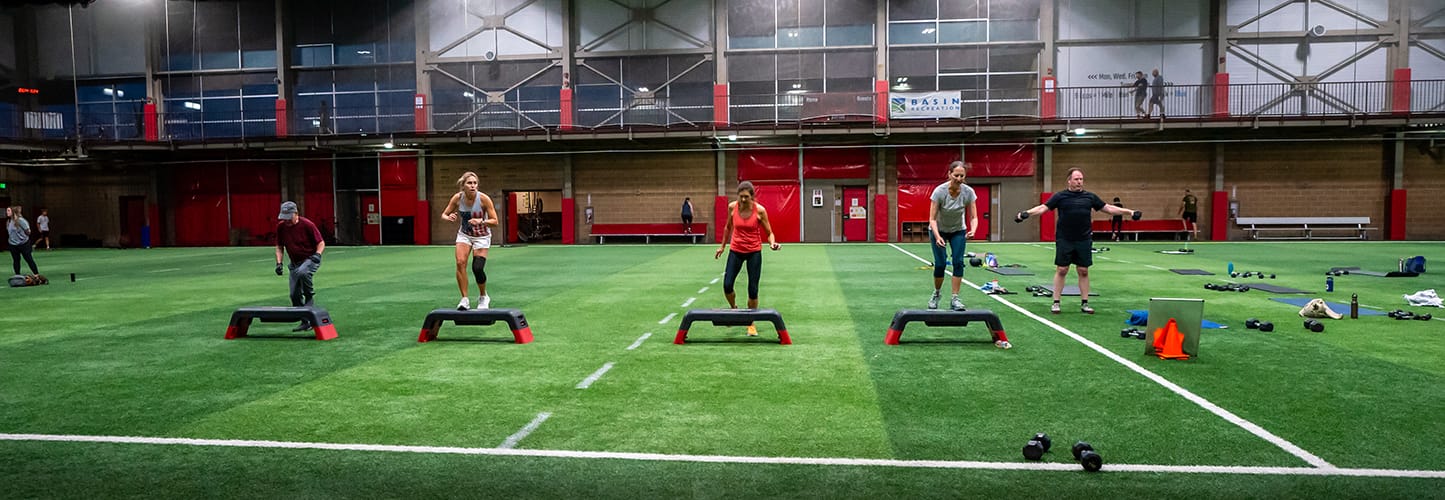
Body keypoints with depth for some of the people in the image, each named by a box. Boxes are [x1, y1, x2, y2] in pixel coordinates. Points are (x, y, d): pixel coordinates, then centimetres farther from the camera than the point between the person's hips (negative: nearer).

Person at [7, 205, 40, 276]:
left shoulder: (20, 220, -17)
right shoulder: (8, 222, 4)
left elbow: (28, 231, -12)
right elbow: (10, 232, 18)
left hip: (23, 244, -6)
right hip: (13, 245, 6)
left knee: (29, 259, -1)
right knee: (16, 261, 11)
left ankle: (37, 275, 5)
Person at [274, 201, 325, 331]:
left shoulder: (307, 224, -15)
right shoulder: (281, 227, -1)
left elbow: (321, 242, -9)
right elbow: (279, 246, 10)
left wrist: (318, 254, -28)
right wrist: (279, 263, -2)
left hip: (310, 259, -6)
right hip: (295, 263, 6)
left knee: (302, 272, -40)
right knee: (294, 294, 3)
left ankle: (310, 298, -18)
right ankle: (305, 322, 15)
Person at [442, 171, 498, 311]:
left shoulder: (484, 198, -22)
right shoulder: (457, 198, -14)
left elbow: (495, 221, -18)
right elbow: (444, 214, -3)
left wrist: (481, 221, -36)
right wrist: (449, 217, -26)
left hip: (481, 237, -2)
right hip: (464, 234, 2)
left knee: (477, 268, -11)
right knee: (460, 262, -19)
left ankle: (483, 297, 17)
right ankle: (464, 299, -9)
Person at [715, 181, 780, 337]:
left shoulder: (759, 210, -14)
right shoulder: (732, 207, -7)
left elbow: (769, 233, -5)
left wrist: (772, 243, -26)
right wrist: (723, 246, 18)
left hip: (754, 252, -2)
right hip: (735, 250, 2)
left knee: (753, 289, 0)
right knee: (727, 285, -5)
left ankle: (751, 324, 17)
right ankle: (734, 309, 28)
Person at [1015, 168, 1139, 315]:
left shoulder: (1090, 197, 9)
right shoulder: (1060, 196, 1)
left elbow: (1108, 208, 14)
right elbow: (1043, 207, -6)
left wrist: (1129, 212, 11)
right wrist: (1026, 213, -21)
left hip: (1084, 241, 3)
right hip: (1064, 241, -2)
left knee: (1083, 271, 7)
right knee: (1061, 270, 0)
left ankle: (1084, 304, 15)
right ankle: (1056, 303, 8)